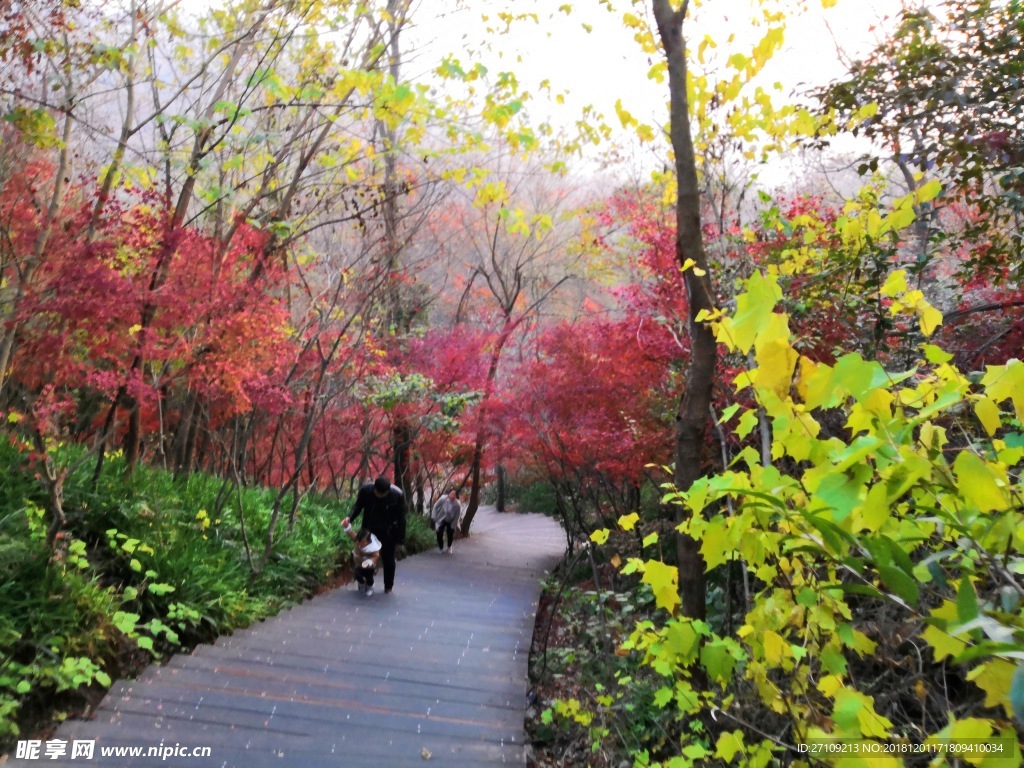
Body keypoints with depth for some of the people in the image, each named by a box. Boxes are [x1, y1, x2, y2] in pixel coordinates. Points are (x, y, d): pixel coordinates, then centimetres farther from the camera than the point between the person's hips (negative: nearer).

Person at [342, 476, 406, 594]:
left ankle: (388, 586, 27)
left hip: (388, 532, -1)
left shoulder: (398, 495, -25)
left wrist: (400, 538, -12)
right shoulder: (365, 490, -21)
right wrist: (350, 518, -24)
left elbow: (401, 518, -15)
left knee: (388, 559, 9)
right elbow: (358, 506, -5)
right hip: (369, 530, 2)